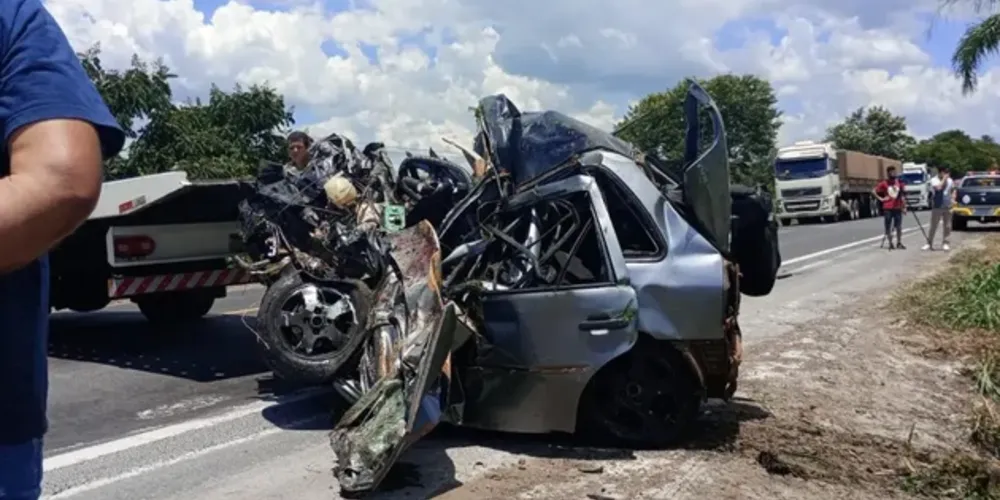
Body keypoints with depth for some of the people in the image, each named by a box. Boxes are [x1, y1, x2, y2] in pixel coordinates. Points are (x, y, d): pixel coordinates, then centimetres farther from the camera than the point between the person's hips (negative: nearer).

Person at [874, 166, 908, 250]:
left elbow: (902, 196, 10)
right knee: (888, 227, 2)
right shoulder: (884, 184, -2)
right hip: (888, 208, -2)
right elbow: (874, 191, 0)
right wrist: (881, 199, -6)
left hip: (898, 208, 2)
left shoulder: (899, 183, 7)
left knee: (899, 226, 3)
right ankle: (890, 244, 10)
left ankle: (899, 243, 13)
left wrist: (904, 207, 6)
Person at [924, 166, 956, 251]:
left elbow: (953, 190, 22)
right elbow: (938, 187, -25)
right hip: (937, 207, -4)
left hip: (947, 207, 4)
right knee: (933, 226, -3)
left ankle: (944, 243, 12)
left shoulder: (950, 180, 9)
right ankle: (929, 243, 4)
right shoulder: (934, 180, -6)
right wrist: (944, 179, -15)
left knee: (947, 226, 4)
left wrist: (953, 198, 4)